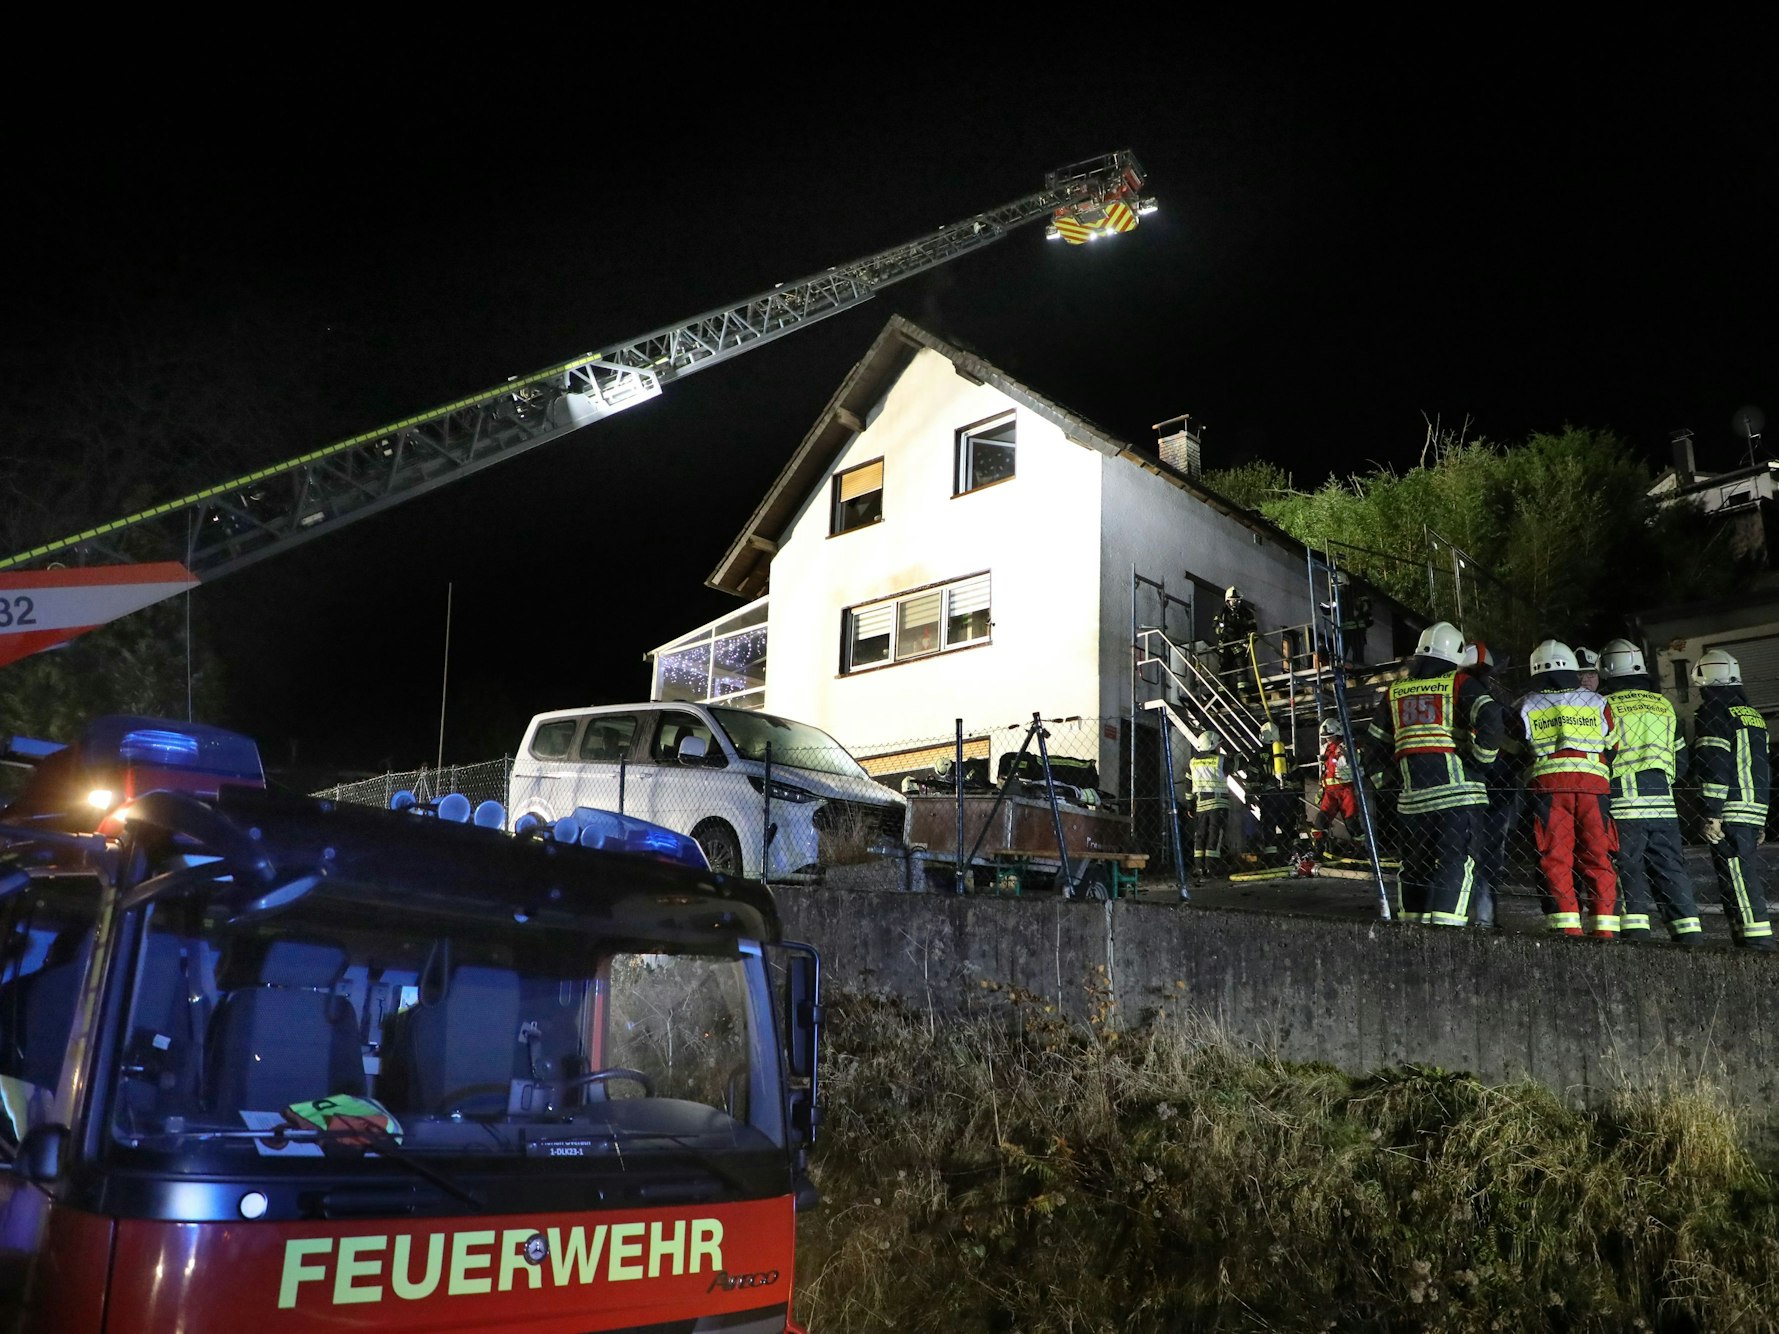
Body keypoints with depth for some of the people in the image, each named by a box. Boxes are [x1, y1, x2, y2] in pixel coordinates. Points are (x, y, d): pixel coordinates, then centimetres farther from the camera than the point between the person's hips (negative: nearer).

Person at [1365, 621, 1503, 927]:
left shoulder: (1396, 691, 16)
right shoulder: (1460, 684, 1)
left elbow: (1377, 741, 20)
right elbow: (1489, 717, -15)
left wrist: (1381, 780, 27)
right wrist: (1481, 757, -5)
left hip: (1412, 793, 5)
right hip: (1455, 787, -4)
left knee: (1415, 858, 15)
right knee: (1455, 858, -4)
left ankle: (1413, 918, 18)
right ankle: (1445, 923, -13)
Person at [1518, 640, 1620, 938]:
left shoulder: (1527, 706, 14)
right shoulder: (1596, 703, 18)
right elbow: (1615, 748, 18)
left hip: (1547, 782, -1)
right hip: (1593, 783, 1)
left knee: (1554, 859, -2)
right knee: (1598, 858, 6)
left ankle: (1567, 927, -10)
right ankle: (1606, 928, 2)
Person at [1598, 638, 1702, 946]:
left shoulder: (1606, 705, -3)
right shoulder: (1664, 705, 14)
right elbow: (1680, 759, 18)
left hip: (1623, 804, -4)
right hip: (1663, 803, 4)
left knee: (1628, 869, -2)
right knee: (1670, 867, 9)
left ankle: (1635, 929, -10)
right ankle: (1688, 930, 6)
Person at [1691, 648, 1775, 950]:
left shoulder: (1712, 714, -6)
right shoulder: (1753, 715, 21)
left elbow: (1715, 767, -15)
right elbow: (1763, 768, 23)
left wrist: (1712, 815, -15)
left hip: (1731, 811, -9)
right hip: (1755, 810, 9)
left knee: (1737, 876, -9)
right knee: (1747, 872, 12)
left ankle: (1756, 937, -14)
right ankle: (1744, 931, 13)